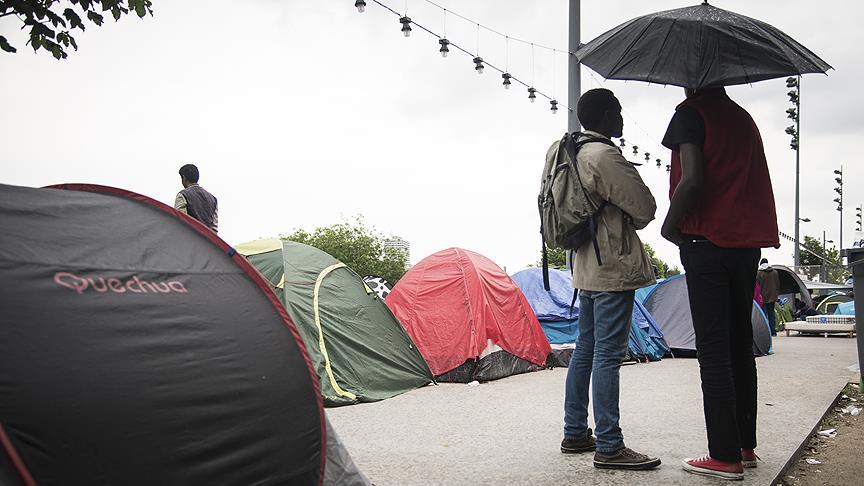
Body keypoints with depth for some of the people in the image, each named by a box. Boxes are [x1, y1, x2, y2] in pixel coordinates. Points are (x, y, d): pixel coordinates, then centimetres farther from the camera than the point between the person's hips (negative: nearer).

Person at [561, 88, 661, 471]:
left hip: (585, 267, 10)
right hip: (612, 267, -10)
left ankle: (575, 434, 22)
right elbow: (645, 209, -13)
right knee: (608, 356, -8)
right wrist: (628, 223, 7)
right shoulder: (605, 156, -15)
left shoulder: (574, 155, 15)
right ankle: (609, 447, -3)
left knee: (585, 351, 14)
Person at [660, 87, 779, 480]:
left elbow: (692, 180, -18)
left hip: (707, 242, -8)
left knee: (712, 349, -5)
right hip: (747, 243, 8)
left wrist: (669, 226, -6)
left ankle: (725, 456, -3)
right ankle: (745, 446, 20)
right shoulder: (744, 119, 19)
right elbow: (753, 184, 18)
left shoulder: (691, 112, -6)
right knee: (740, 345, 13)